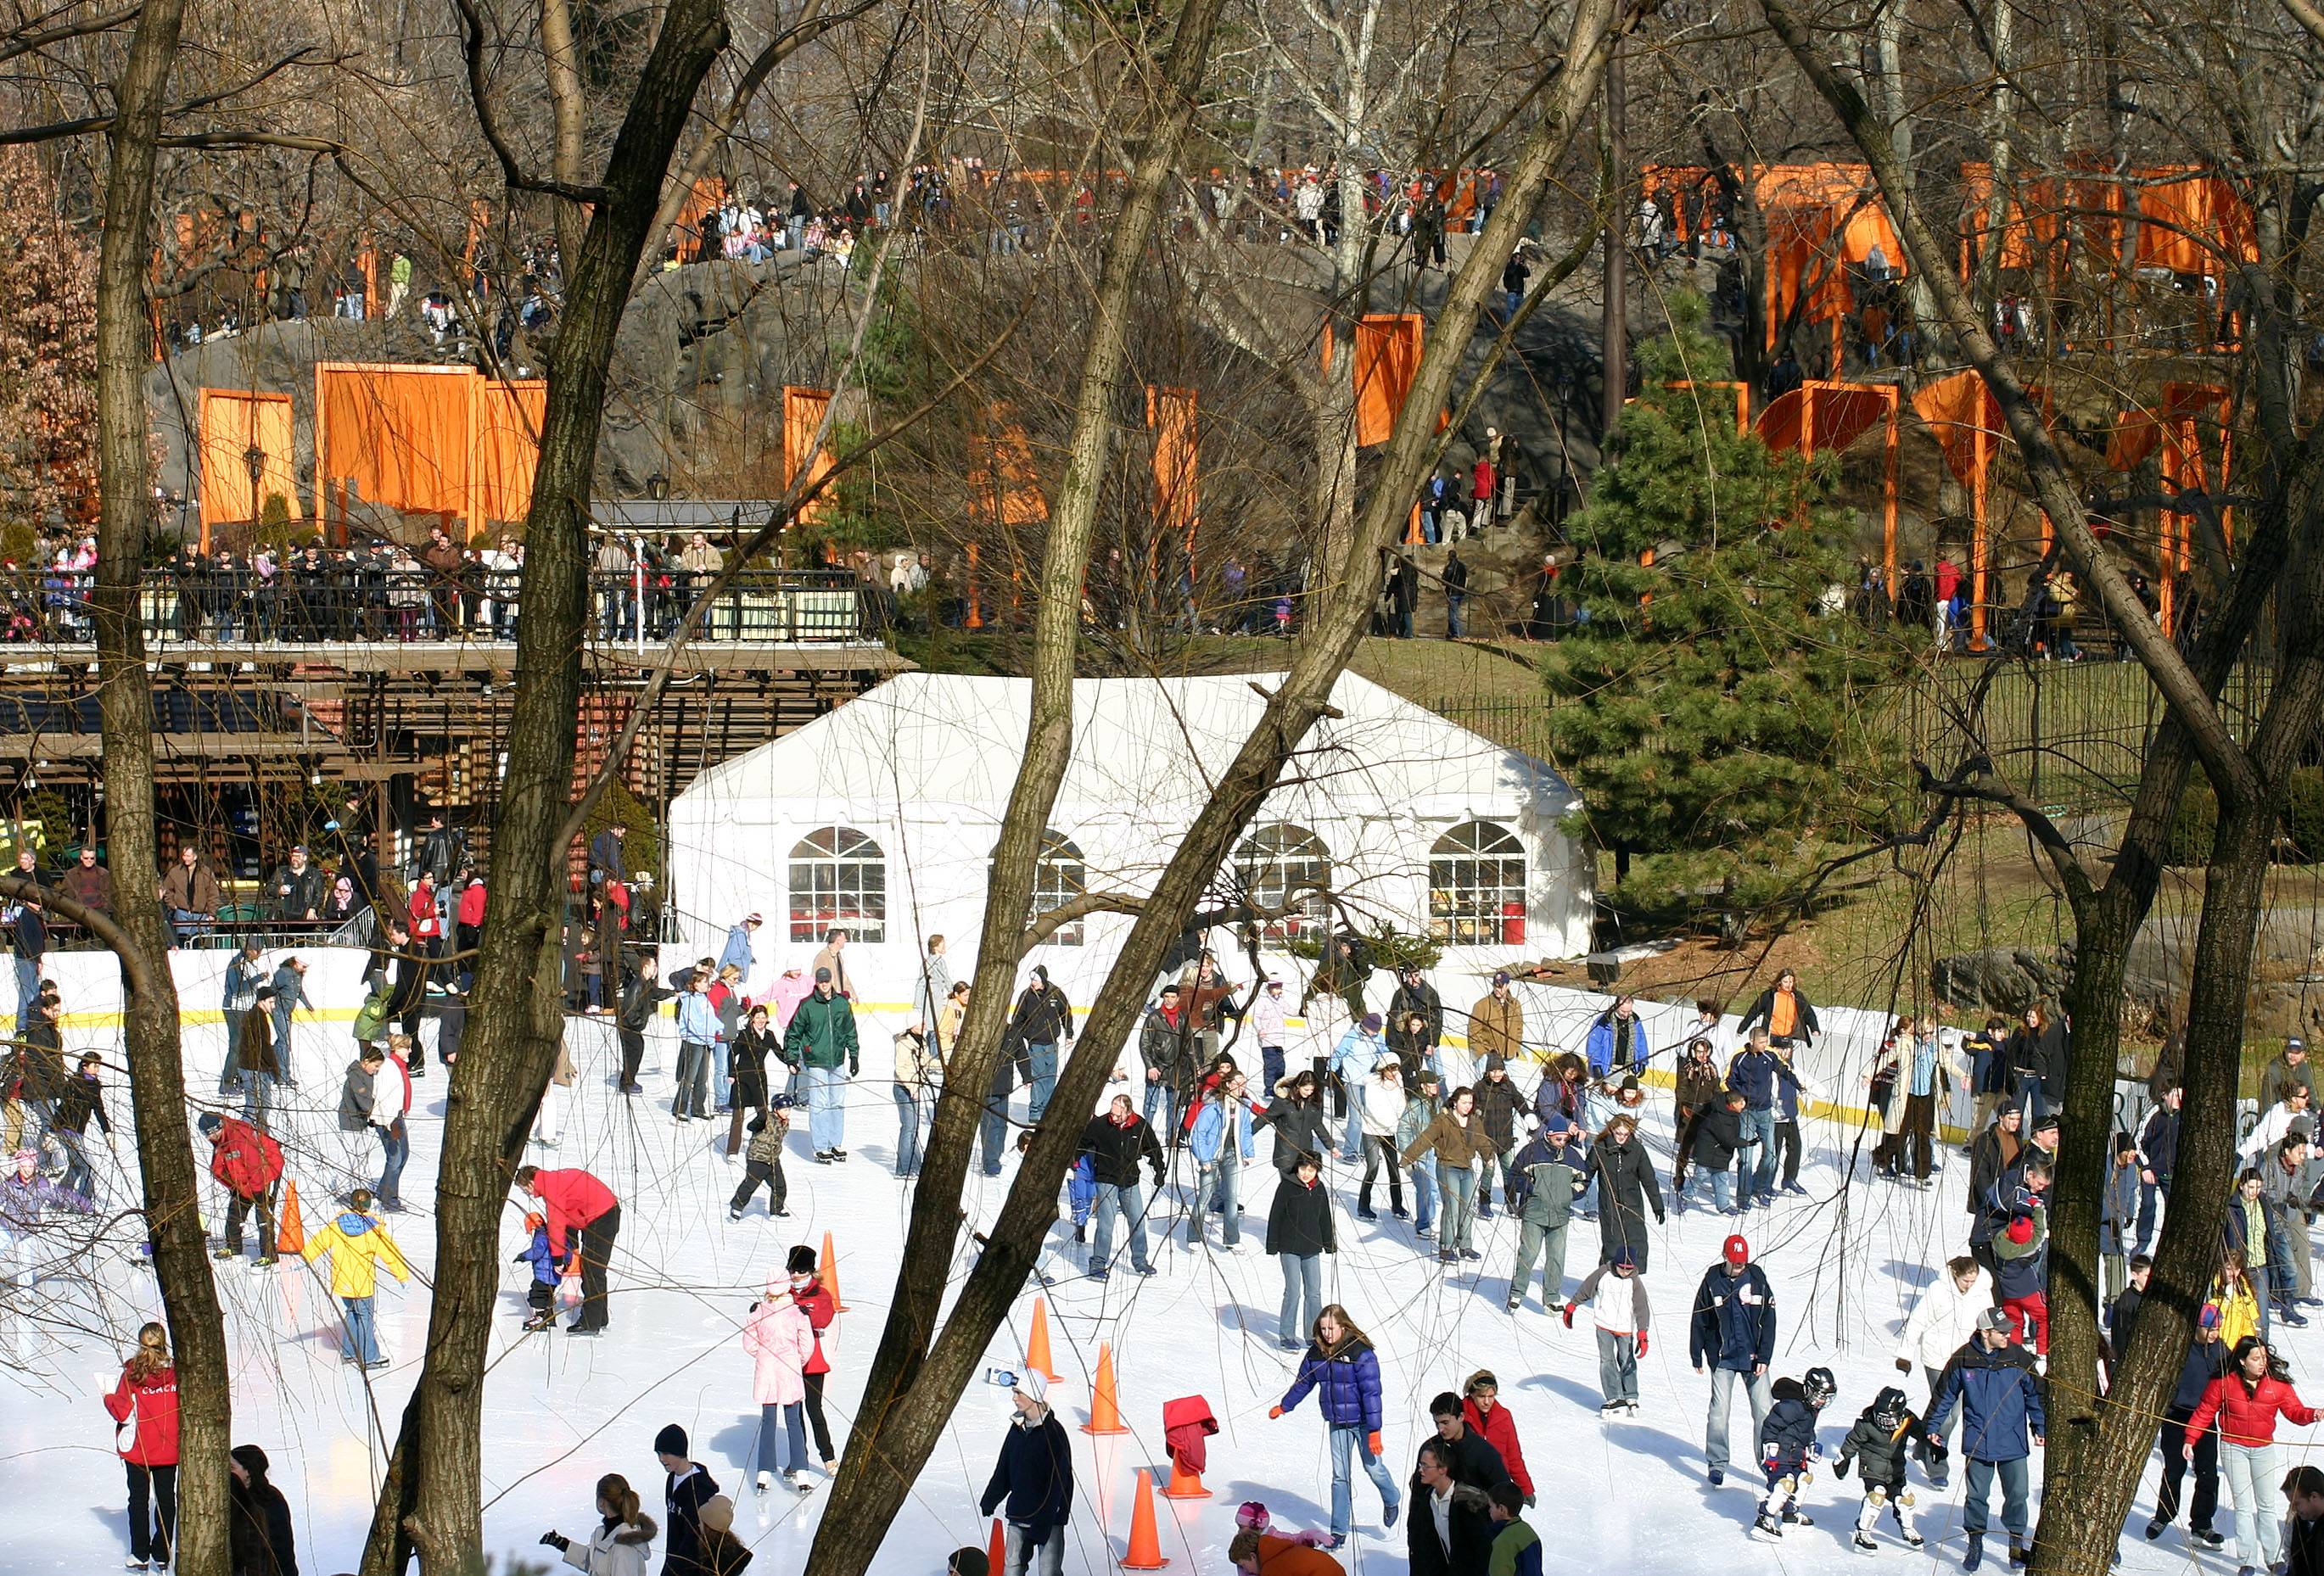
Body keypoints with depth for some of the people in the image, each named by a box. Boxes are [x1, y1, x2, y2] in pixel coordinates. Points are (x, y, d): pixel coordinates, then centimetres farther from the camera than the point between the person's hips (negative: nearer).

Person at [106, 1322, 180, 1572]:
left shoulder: (132, 1374, -15)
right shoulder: (177, 1372, -9)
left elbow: (123, 1411, -15)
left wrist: (109, 1398, 4)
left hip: (138, 1449, -2)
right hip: (170, 1449, 2)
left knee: (139, 1499, 11)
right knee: (166, 1499, 13)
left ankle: (140, 1554, 12)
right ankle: (162, 1554, 15)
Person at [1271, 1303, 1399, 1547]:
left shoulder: (1361, 1353, -20)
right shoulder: (1316, 1353, -2)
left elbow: (1371, 1392, -20)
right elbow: (1303, 1382, 15)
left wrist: (1374, 1431, -22)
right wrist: (1283, 1406, 24)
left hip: (1362, 1421, -4)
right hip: (1336, 1422, 4)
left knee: (1373, 1468, 8)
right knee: (1340, 1476, 3)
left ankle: (1391, 1500, 40)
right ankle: (1339, 1531, 8)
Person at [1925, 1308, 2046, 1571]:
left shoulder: (2017, 1357, -4)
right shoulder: (1964, 1359, -6)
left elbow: (2035, 1393, 7)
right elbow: (1945, 1394, 6)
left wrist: (2040, 1428, 9)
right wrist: (1933, 1426, 10)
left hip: (2012, 1441, 1)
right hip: (1977, 1443, -1)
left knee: (2017, 1494, 3)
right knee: (1977, 1495, 3)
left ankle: (2017, 1542, 21)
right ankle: (1975, 1543, 19)